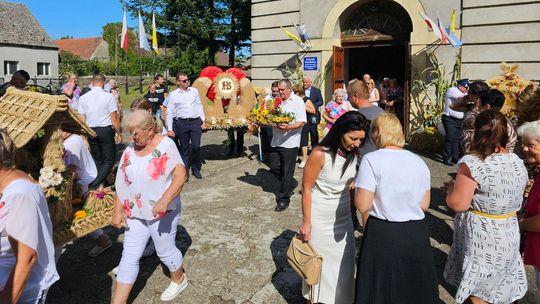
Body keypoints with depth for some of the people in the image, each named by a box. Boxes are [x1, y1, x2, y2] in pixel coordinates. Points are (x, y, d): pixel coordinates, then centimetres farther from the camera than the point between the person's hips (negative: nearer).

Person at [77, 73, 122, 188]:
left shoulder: (83, 98, 3)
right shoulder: (109, 96, -9)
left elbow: (82, 119, 6)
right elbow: (114, 118, -9)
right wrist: (119, 133, 2)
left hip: (91, 131, 4)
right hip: (106, 130, -4)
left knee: (97, 160, 16)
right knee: (109, 160, 3)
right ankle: (95, 183, -11)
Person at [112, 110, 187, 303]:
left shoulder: (166, 145, -14)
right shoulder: (130, 151, 1)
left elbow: (180, 176, -21)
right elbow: (121, 183, 5)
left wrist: (164, 200, -33)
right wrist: (118, 211, -2)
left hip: (162, 213, -4)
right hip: (135, 213, 5)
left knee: (165, 251, 13)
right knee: (129, 257, 8)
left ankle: (179, 279, 42)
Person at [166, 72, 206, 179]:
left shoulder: (194, 91, 9)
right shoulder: (173, 94, 2)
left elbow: (199, 105, 15)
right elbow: (169, 113, 3)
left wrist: (203, 120, 8)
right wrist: (170, 129, -1)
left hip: (196, 122, 1)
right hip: (181, 123, -1)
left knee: (196, 146, -3)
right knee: (184, 148, 6)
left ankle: (196, 169, 15)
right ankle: (185, 170, 18)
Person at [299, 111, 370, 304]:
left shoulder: (354, 153, -6)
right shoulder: (320, 154, -22)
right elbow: (306, 188, -15)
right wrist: (306, 222, -12)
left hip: (343, 216, 5)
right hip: (320, 218, -5)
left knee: (345, 261, 14)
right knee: (320, 261, 10)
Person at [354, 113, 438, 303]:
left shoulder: (371, 160, -14)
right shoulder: (419, 161, 3)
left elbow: (363, 205, -17)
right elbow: (424, 205, 7)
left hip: (383, 235, -4)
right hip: (416, 234, 5)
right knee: (414, 288, 22)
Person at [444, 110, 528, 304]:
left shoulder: (472, 164, -23)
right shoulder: (518, 163, 0)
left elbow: (457, 204, -23)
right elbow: (517, 202, 12)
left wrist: (451, 188, -4)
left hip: (479, 242, -6)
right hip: (508, 238, 7)